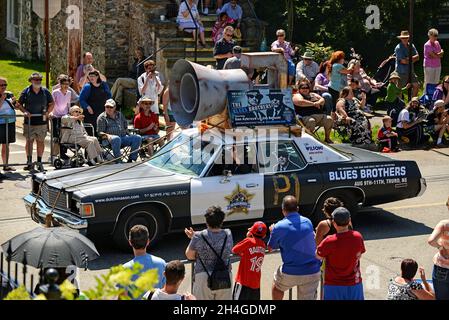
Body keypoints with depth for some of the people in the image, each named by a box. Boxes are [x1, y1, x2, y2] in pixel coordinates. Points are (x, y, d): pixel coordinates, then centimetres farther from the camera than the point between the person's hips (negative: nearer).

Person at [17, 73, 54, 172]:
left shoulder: (45, 91, 4)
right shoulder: (26, 92, 0)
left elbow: (52, 104, 13)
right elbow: (19, 104, 6)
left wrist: (47, 112, -2)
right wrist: (25, 111, -10)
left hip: (42, 121, 1)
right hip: (29, 121, -1)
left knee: (41, 142, 5)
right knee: (29, 141, 1)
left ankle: (39, 162, 14)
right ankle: (29, 162, 8)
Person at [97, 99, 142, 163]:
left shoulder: (120, 115, 23)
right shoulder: (102, 117, 8)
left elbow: (125, 126, 34)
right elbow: (100, 132, 1)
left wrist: (126, 131, 12)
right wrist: (107, 135, -20)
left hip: (123, 137, 5)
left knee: (138, 138, -16)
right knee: (116, 138, -42)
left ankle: (132, 159, -17)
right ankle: (118, 160, -36)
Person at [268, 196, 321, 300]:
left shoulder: (279, 227, -9)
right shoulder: (308, 222, 4)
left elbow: (270, 247, 6)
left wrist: (273, 231, 26)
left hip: (291, 273, -3)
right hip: (313, 272, 3)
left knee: (277, 288, 30)